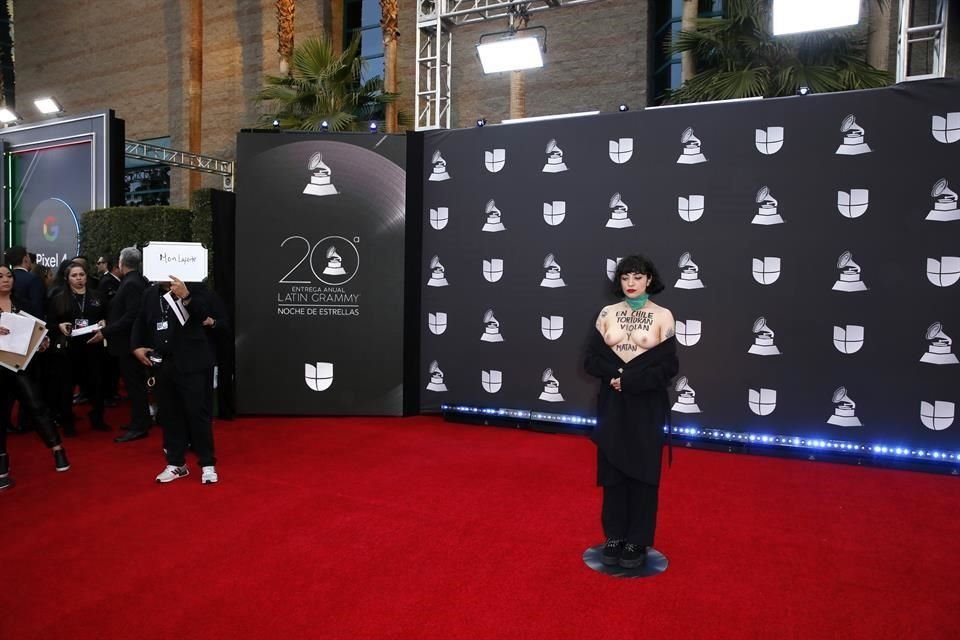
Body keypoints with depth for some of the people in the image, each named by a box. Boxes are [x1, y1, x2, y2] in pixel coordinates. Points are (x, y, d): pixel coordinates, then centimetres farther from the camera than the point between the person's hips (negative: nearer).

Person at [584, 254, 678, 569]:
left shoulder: (662, 316, -4)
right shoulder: (607, 313, 4)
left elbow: (668, 367, -8)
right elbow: (591, 359, 2)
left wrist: (629, 381, -16)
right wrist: (616, 373, -16)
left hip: (646, 407, -2)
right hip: (612, 405, 2)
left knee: (642, 472, 6)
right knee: (612, 470, 8)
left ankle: (638, 541, 19)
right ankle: (615, 537, 22)